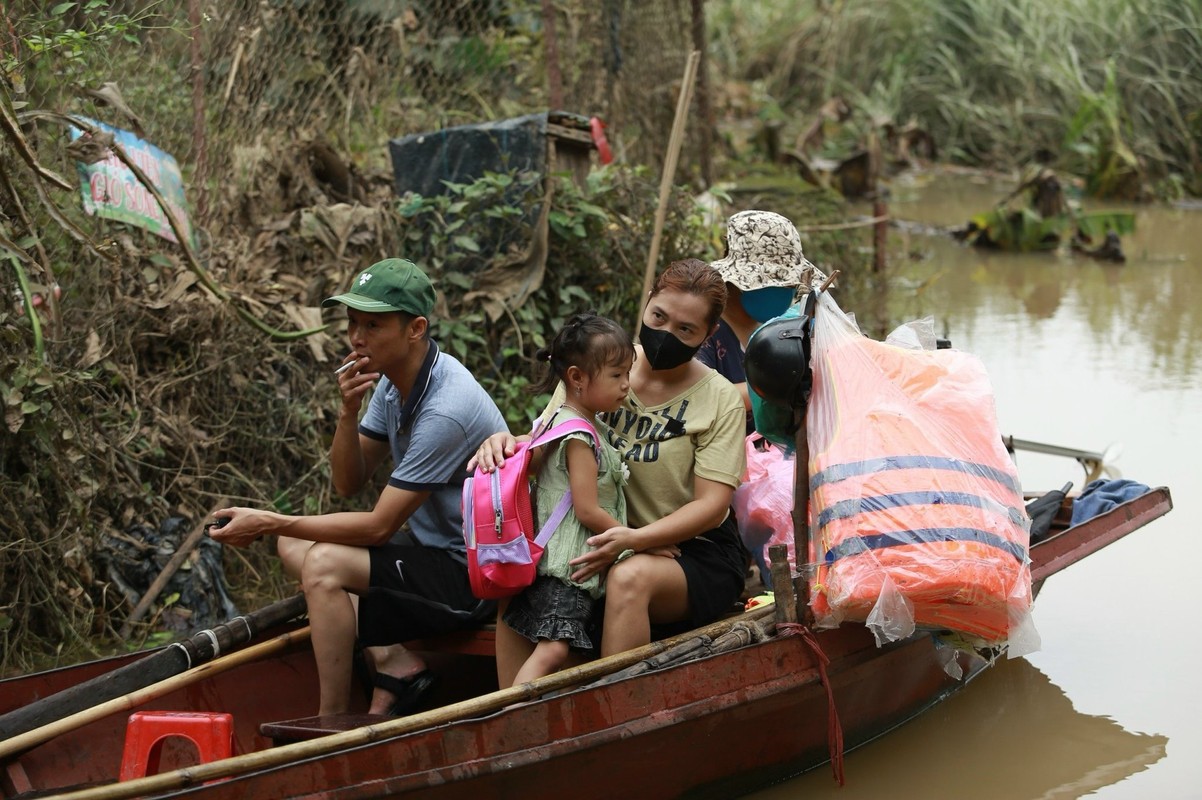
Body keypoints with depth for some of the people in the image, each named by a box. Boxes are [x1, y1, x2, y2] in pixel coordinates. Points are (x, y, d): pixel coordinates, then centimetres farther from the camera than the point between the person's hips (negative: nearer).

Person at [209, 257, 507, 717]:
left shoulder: (447, 408, -26)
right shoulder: (391, 382, 3)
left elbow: (379, 527, -23)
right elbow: (348, 485, 6)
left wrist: (271, 523, -19)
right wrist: (348, 413, -13)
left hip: (475, 576, -10)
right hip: (431, 549, 10)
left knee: (323, 566, -24)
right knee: (293, 545, 5)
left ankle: (334, 723, -13)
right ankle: (392, 662, -5)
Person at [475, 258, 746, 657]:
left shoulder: (719, 400, -6)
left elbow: (712, 505, -12)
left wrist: (635, 539, -27)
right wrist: (505, 442, -14)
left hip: (694, 553, -3)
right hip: (605, 544, 3)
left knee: (629, 578, -37)